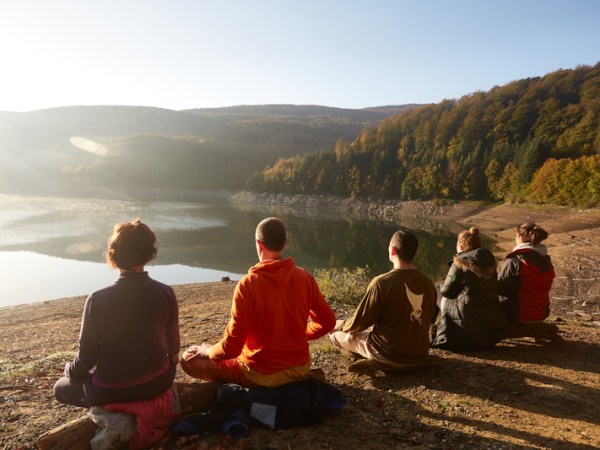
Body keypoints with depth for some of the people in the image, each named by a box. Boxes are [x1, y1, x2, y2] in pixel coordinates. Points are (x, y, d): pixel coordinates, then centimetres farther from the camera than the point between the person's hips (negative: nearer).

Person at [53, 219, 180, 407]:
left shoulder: (97, 300, -19)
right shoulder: (166, 294, -13)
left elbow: (86, 355, -8)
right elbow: (173, 346, -1)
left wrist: (71, 371, 16)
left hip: (111, 392, -3)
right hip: (158, 384, 3)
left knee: (61, 388, 25)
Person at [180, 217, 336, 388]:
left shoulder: (248, 284, -21)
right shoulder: (304, 277, -8)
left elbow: (232, 346, -21)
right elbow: (327, 321, 2)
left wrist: (208, 352, 0)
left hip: (262, 376, -6)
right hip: (300, 369, 6)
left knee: (189, 358, 7)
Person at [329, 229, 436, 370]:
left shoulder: (382, 282, -20)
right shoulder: (429, 283, -4)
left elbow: (359, 323, -15)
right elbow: (426, 321, 12)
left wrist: (337, 325, 7)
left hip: (389, 356, -5)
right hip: (420, 356, 6)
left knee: (337, 332, 10)